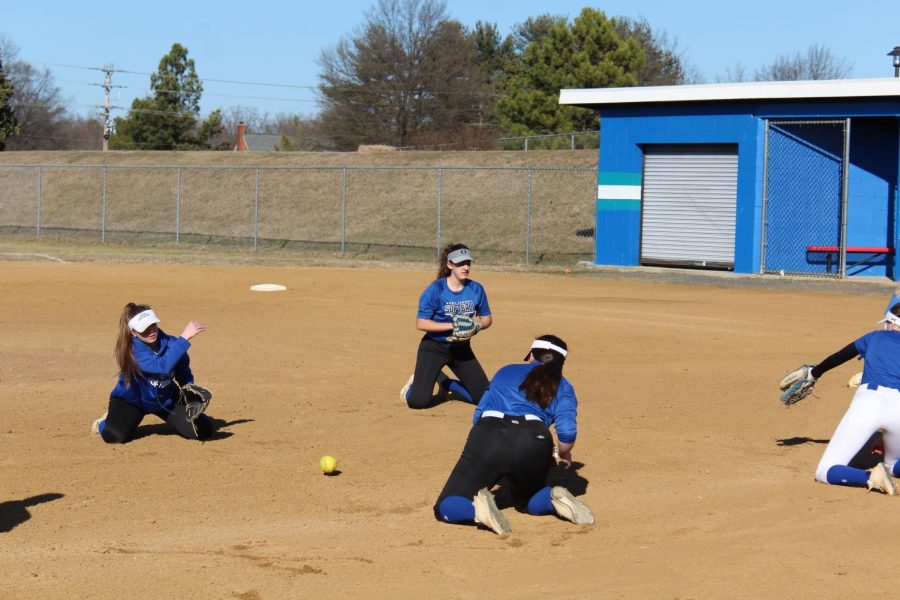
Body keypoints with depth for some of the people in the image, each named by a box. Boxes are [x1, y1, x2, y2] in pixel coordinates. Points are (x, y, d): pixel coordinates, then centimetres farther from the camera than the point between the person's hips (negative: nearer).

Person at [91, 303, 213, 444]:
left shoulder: (171, 344, -19)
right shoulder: (133, 350, -32)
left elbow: (185, 376, -9)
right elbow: (163, 366, -47)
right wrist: (184, 338, -51)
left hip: (166, 399, 3)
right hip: (131, 400, -3)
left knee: (203, 430, -11)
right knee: (116, 436, -29)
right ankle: (104, 424, 10)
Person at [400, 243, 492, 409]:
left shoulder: (476, 289, -5)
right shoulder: (436, 289, -17)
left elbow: (486, 318, 6)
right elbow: (421, 323, -18)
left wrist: (477, 326, -18)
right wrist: (452, 325, -25)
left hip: (461, 348, 4)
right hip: (434, 347, -4)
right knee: (418, 401, -17)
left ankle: (445, 382, 23)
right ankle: (416, 382, 20)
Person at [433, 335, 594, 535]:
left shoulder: (505, 371, 29)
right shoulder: (562, 386, 21)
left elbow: (478, 416, 29)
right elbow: (567, 431, 5)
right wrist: (564, 455, 25)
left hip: (488, 437, -1)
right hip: (534, 442, 1)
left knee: (446, 508, 7)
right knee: (528, 499, 32)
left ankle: (478, 506, -26)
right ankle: (554, 498, -2)